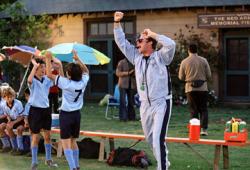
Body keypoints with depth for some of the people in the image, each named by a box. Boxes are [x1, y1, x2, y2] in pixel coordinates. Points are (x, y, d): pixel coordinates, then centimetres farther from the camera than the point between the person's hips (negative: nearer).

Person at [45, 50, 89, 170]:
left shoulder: (66, 83, -17)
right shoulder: (83, 82, -3)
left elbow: (49, 74, -14)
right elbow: (86, 71, 19)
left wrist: (48, 59, -6)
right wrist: (77, 59, 20)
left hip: (66, 114, -6)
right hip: (77, 114, 6)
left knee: (66, 143, -5)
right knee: (73, 141, 20)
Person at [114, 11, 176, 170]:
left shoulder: (161, 57, -7)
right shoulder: (136, 57, 9)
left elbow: (171, 44, -26)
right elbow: (122, 42, 13)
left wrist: (153, 34, -17)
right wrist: (117, 23, 5)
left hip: (161, 103, -7)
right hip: (145, 104, 7)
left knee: (158, 139, -16)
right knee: (150, 138, 15)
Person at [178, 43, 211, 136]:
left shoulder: (184, 62, -2)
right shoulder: (203, 61, -2)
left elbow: (181, 77, 2)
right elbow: (209, 75, 0)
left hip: (190, 88, 0)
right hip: (202, 88, 0)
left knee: (193, 110, 7)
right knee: (203, 109, 7)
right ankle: (204, 129, -3)